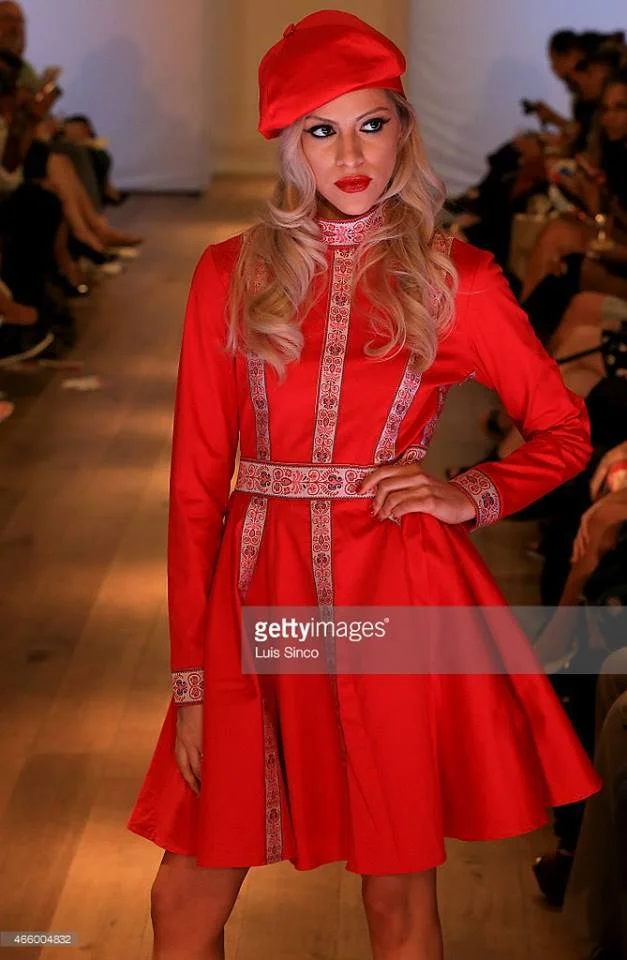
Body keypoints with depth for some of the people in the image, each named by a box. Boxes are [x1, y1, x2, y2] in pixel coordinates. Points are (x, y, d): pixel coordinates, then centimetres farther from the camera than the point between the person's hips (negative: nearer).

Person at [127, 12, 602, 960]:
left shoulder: (457, 280, 3)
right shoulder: (231, 274, 5)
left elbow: (565, 429, 12)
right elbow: (195, 481, 3)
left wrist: (470, 497, -8)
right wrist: (190, 678, 0)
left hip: (400, 600, -1)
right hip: (259, 596, 2)